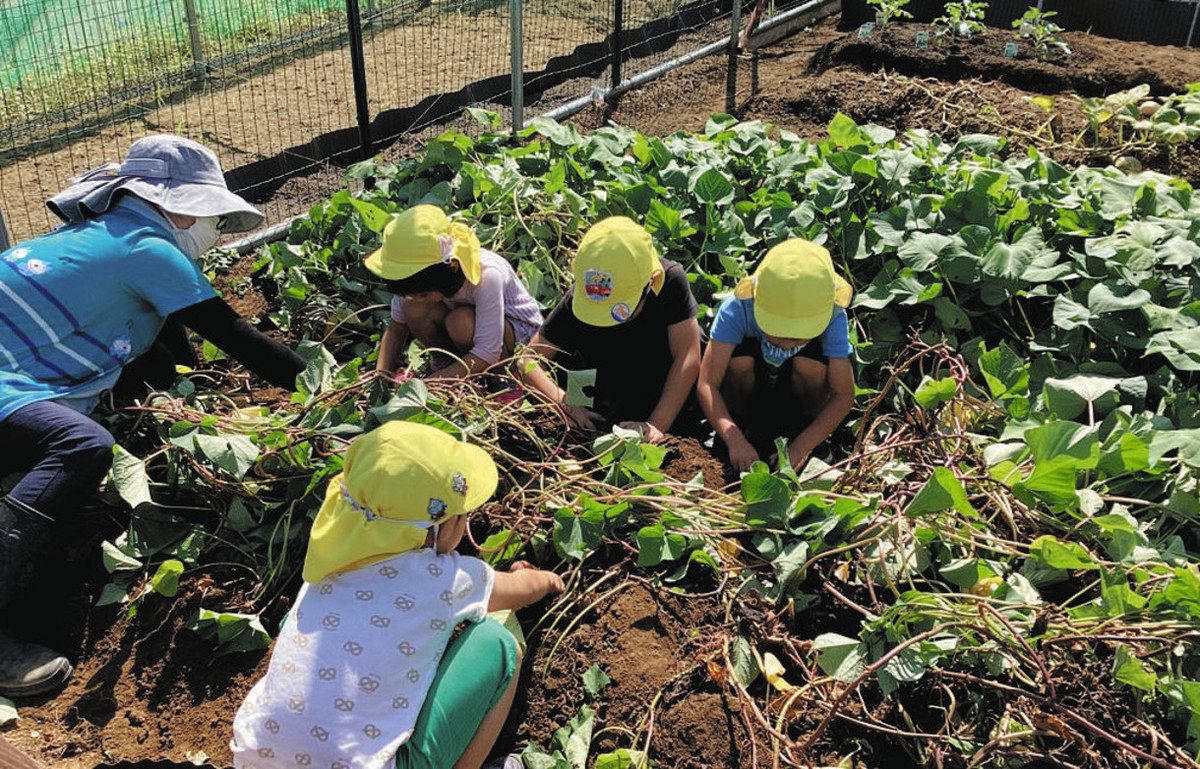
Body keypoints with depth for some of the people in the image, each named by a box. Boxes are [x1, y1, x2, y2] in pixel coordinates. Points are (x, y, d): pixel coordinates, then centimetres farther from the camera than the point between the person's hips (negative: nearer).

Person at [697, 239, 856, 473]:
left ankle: (806, 421, -4)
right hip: (750, 383, 0)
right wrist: (734, 439, -49)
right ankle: (743, 424, -6)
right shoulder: (737, 307, -35)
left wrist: (802, 446, -41)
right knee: (740, 354, -33)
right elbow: (707, 384, -36)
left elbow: (843, 395, -30)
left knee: (814, 360, -33)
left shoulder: (833, 316, -32)